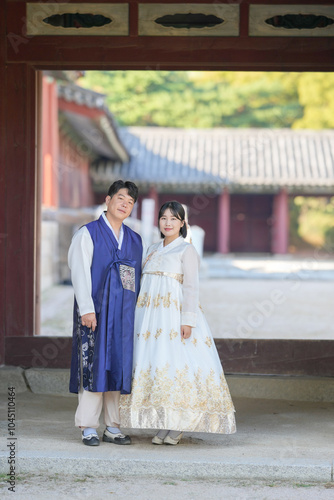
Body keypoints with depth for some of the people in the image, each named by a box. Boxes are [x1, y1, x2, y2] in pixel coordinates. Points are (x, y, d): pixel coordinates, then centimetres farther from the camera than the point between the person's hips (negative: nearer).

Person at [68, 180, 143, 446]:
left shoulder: (135, 240, 15)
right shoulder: (88, 233, 1)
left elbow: (138, 276, 15)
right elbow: (80, 272, -6)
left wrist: (139, 312, 7)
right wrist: (86, 309, -15)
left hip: (126, 312, 5)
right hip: (96, 311, -4)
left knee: (120, 365, 4)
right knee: (94, 364, -5)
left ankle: (114, 427, 10)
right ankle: (88, 428, 1)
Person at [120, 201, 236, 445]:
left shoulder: (187, 250, -1)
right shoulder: (153, 249, 18)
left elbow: (191, 287, -8)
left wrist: (188, 320, -17)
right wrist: (141, 318, 14)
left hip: (174, 315, -6)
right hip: (151, 315, 6)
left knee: (175, 364, -11)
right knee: (152, 364, 1)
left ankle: (177, 427, -5)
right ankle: (162, 426, 5)